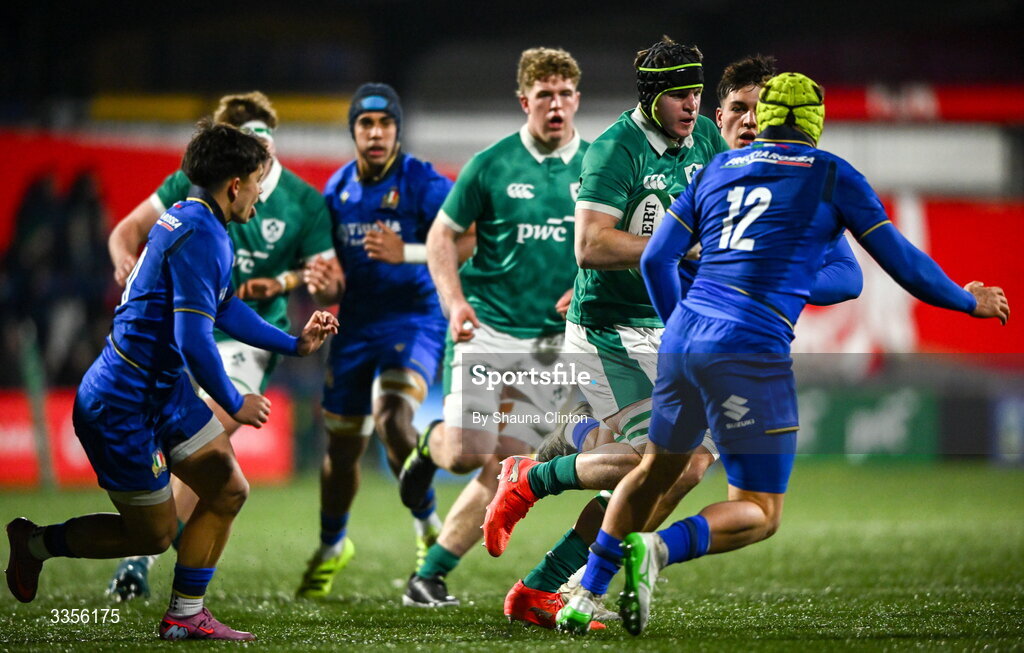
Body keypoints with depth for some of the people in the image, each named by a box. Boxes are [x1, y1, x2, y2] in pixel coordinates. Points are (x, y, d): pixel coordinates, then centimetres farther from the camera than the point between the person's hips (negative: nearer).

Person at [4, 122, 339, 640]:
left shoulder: (189, 220, 9)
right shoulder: (200, 237, -24)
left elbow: (224, 308, 24)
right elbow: (194, 339, -28)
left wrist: (295, 344, 25)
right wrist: (234, 405, -14)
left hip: (164, 390, 10)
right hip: (122, 405, -10)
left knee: (228, 490, 9)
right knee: (152, 535, 3)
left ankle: (185, 616, 17)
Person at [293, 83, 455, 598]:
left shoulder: (423, 183, -10)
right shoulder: (338, 189, 7)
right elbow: (328, 256, 18)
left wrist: (405, 253, -33)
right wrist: (314, 275, -5)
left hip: (413, 319, -5)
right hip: (356, 324, 5)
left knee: (392, 417, -29)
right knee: (342, 444, 11)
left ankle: (427, 526, -10)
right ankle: (332, 545, 35)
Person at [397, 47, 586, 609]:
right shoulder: (492, 164, -3)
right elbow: (442, 235, 4)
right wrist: (455, 302, -11)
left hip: (551, 341, 2)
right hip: (486, 328, -2)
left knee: (504, 472, -4)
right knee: (467, 453, -15)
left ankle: (430, 574, 7)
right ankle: (430, 445, 22)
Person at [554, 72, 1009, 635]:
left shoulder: (717, 170, 16)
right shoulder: (832, 176, 5)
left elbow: (656, 259, 16)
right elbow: (900, 260, 9)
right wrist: (967, 301, 25)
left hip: (684, 336, 6)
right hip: (749, 353, -5)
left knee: (656, 471, 26)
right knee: (759, 512, 2)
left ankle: (585, 596, 20)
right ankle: (657, 549, -25)